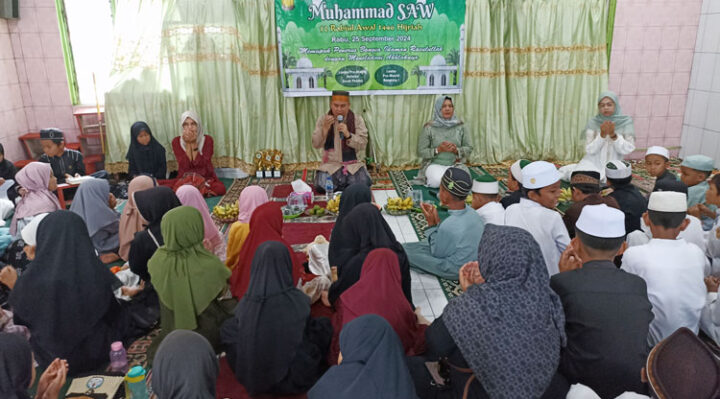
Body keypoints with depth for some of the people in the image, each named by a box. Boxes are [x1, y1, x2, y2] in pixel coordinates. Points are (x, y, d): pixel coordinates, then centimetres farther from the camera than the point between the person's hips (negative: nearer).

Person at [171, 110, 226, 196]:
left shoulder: (207, 140, -4)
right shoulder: (176, 141, -2)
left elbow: (202, 164, -15)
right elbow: (184, 166, -14)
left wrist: (194, 143, -17)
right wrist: (188, 143, -17)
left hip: (206, 178, -1)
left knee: (220, 188, -33)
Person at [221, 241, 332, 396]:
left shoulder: (245, 304, -17)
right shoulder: (298, 301, -22)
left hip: (254, 380, 2)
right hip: (293, 381, -2)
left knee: (226, 326, 20)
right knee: (324, 324, 12)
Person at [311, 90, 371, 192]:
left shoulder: (357, 119, -1)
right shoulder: (323, 119, 1)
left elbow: (363, 144, -7)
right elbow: (316, 144, -4)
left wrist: (348, 134, -24)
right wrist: (325, 128, -19)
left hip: (353, 164, 0)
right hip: (331, 164, 0)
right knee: (322, 186, -26)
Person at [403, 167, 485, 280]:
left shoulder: (448, 226, -35)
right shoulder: (472, 213, -11)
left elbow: (437, 254, -15)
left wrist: (432, 224, -12)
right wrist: (437, 222, -1)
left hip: (454, 271, -8)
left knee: (403, 250, 1)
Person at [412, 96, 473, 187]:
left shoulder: (460, 126, 3)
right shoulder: (429, 127, -4)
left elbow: (469, 148, 5)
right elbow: (421, 151, -3)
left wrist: (456, 150, -16)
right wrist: (438, 150, -18)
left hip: (455, 164, 3)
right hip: (434, 164, -2)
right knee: (438, 181, -34)